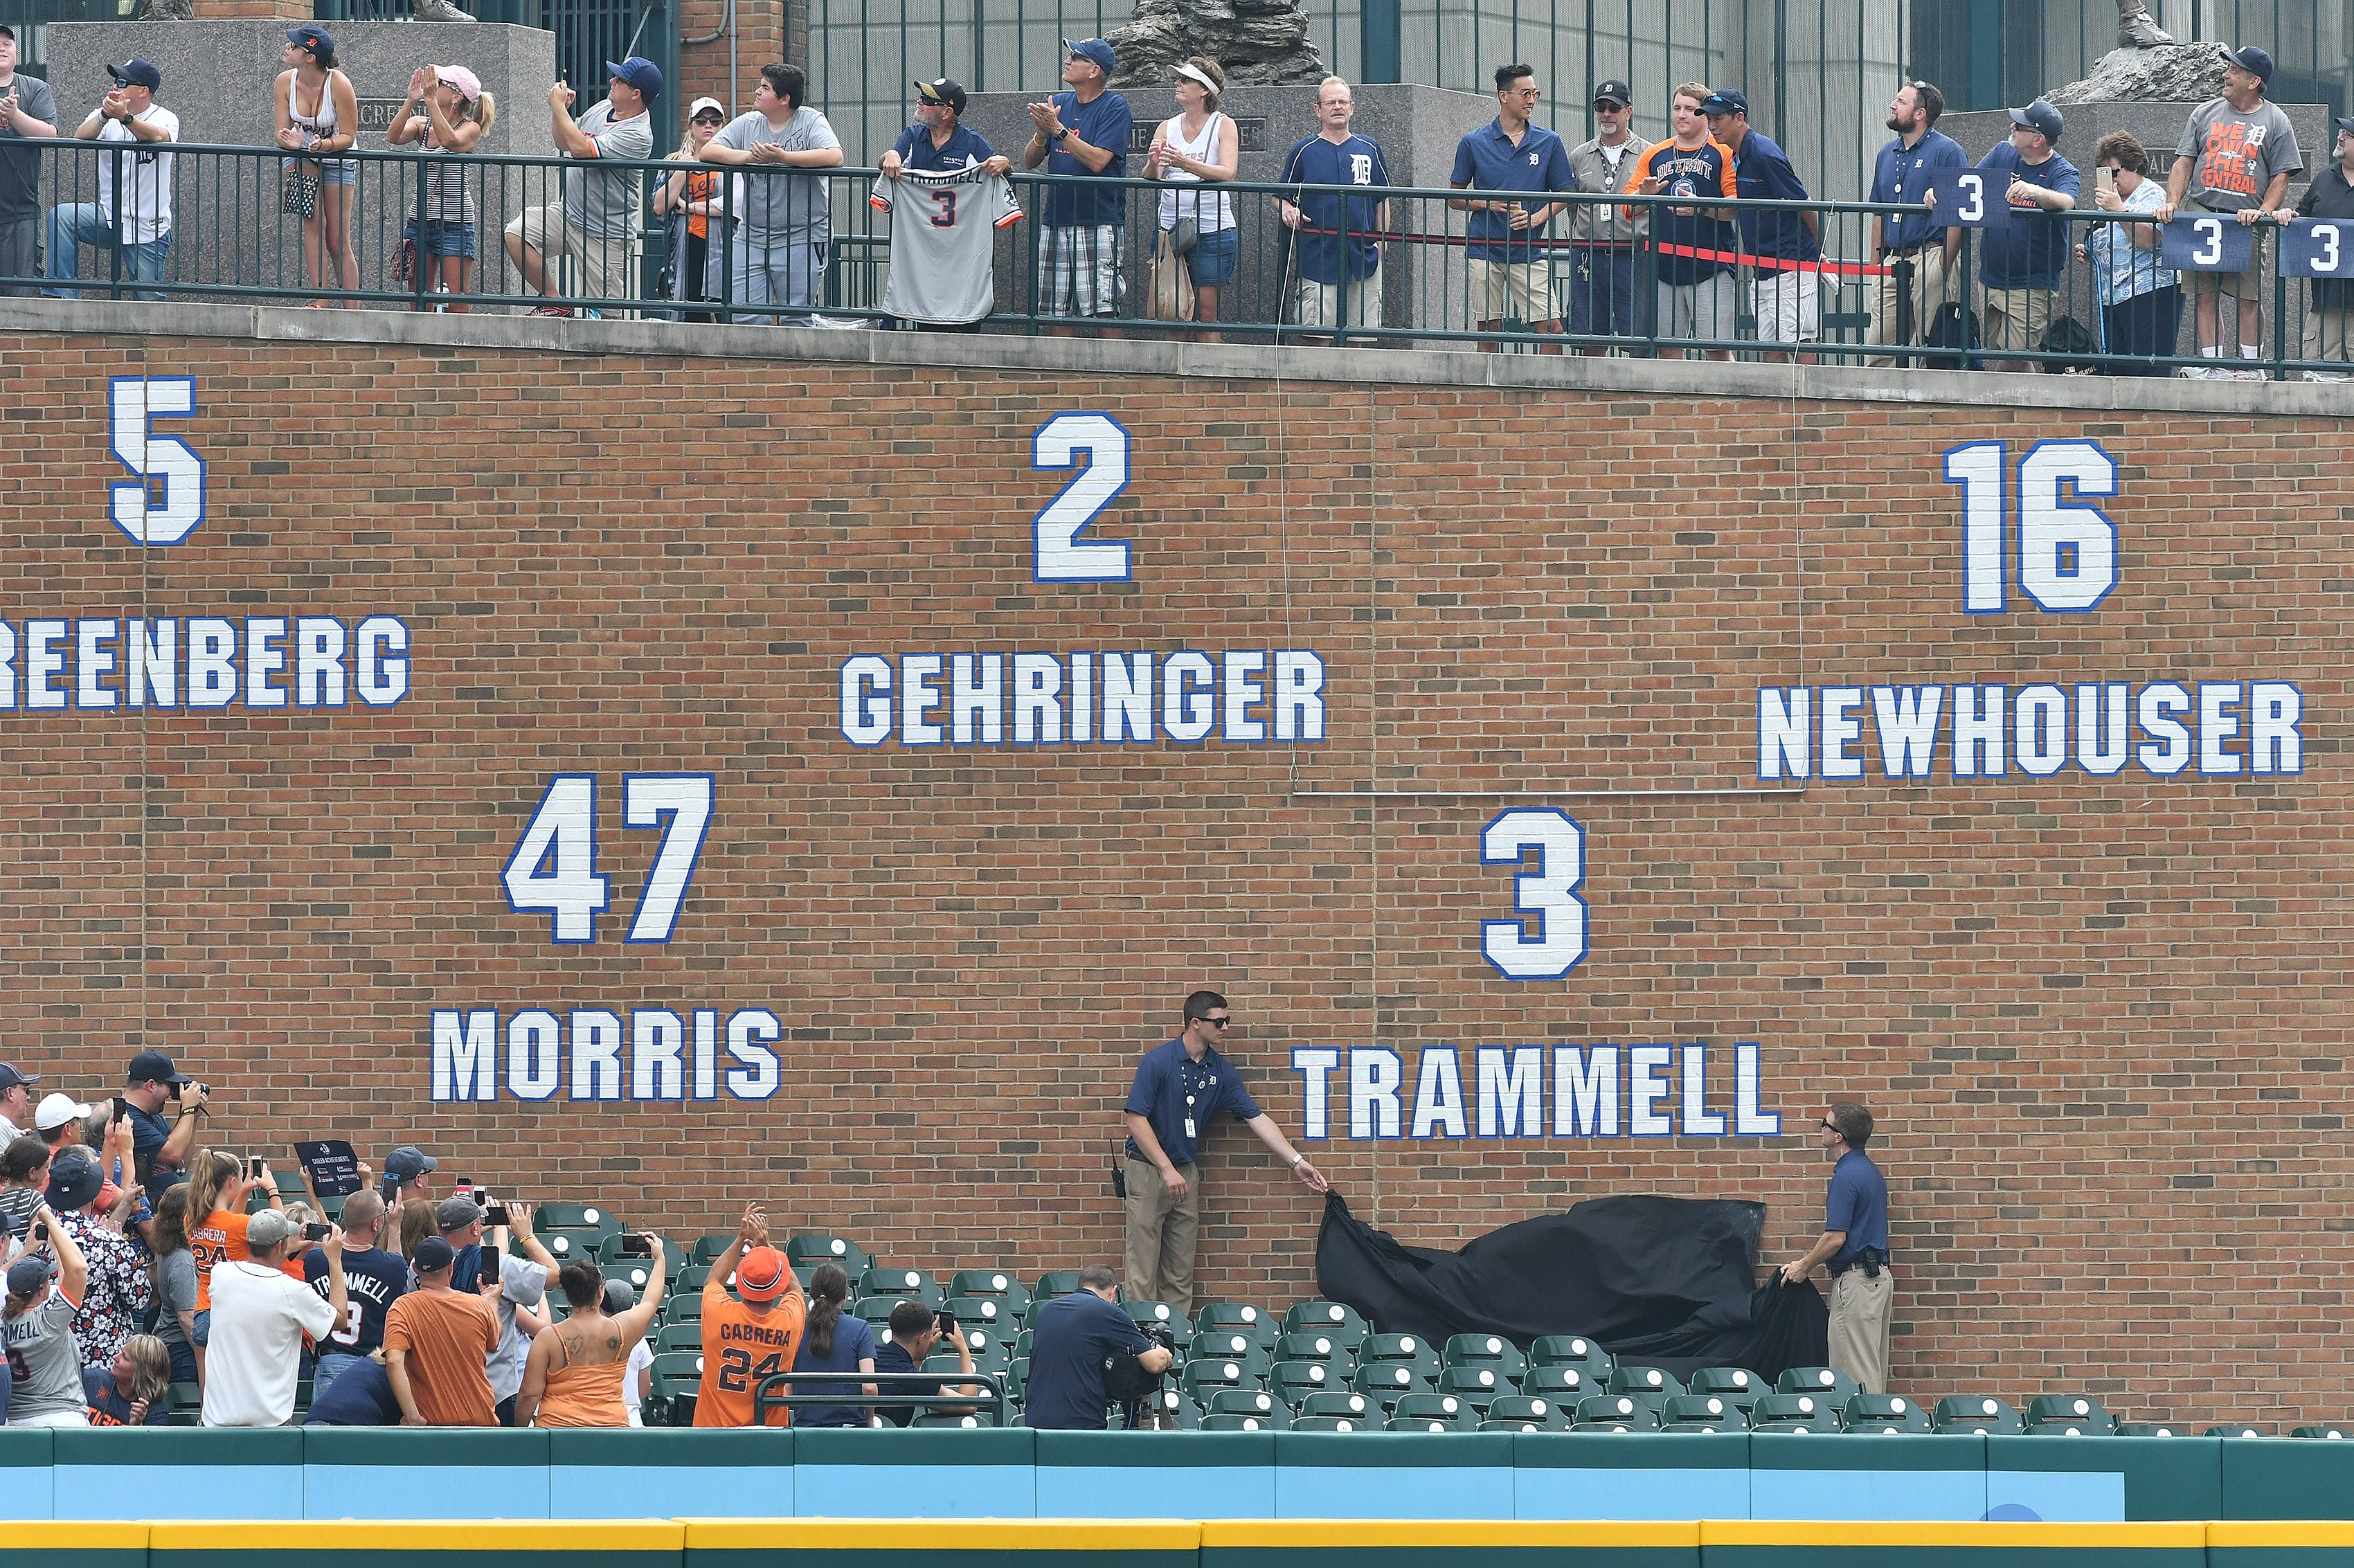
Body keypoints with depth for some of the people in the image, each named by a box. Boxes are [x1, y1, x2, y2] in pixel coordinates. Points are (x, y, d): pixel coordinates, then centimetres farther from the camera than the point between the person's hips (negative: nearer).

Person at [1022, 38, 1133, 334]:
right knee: (1056, 312, 6)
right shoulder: (1059, 104, 14)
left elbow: (1097, 161, -16)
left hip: (1098, 223, -6)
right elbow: (1029, 162, 12)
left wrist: (1058, 129, -17)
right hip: (1056, 219, 6)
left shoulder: (1115, 107, -5)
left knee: (1103, 308, -11)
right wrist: (1042, 133, -8)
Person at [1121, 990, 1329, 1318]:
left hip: (1186, 1174, 6)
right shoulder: (1158, 1062, -13)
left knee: (1180, 1274, 7)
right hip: (1147, 1169, -6)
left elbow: (1257, 1118, 8)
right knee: (1143, 1270, -6)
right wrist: (1167, 1170, -20)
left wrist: (1297, 1161, 4)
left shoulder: (1222, 1072, 5)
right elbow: (1134, 1118, -16)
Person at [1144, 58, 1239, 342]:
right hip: (1171, 229, 4)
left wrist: (1185, 163, -30)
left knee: (1206, 314, -5)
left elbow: (1228, 172, -15)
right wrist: (1153, 164, -21)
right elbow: (1149, 179, 3)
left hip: (1212, 230, -4)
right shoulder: (1167, 128, 12)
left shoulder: (1223, 126, 0)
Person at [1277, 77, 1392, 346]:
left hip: (1363, 260, 2)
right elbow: (1282, 196, 10)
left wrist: (1380, 244, 6)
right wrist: (1288, 211, -13)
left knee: (1360, 341, 4)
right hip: (1318, 260, -2)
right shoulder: (1304, 152, 4)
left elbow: (1382, 202, 15)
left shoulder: (1370, 149, 10)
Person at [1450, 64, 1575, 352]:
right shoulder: (1474, 143, 4)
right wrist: (1487, 204, -10)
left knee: (1551, 328, -9)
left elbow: (1564, 195, 10)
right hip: (1486, 250, 0)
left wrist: (1536, 218, -9)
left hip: (1530, 252, 0)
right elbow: (1454, 197, 9)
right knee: (1489, 333, 2)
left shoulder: (1549, 142, 6)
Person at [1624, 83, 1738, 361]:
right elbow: (1627, 207, 13)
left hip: (1710, 269, -5)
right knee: (1668, 349, 5)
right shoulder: (1653, 155, 16)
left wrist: (1702, 208, -24)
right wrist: (1644, 194, -9)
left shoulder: (1723, 153, 1)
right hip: (1664, 270, 5)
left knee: (1718, 349, -8)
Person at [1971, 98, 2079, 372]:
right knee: (1992, 362, 8)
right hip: (1990, 281, 6)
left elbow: (2066, 203, -30)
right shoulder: (2002, 154, 8)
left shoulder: (2063, 173, -9)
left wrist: (2034, 191, -51)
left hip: (2032, 286, -6)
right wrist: (1938, 193, -17)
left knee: (2014, 363, -15)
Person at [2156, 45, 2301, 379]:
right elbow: (2184, 162, 12)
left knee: (2250, 298, -3)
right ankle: (2212, 364, 4)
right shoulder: (2206, 114, 13)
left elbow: (2281, 176, 3)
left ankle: (2250, 365, 4)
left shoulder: (2275, 122, 6)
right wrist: (2172, 202, -3)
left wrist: (2263, 212, -12)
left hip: (2247, 224, -2)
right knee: (2205, 294, 0)